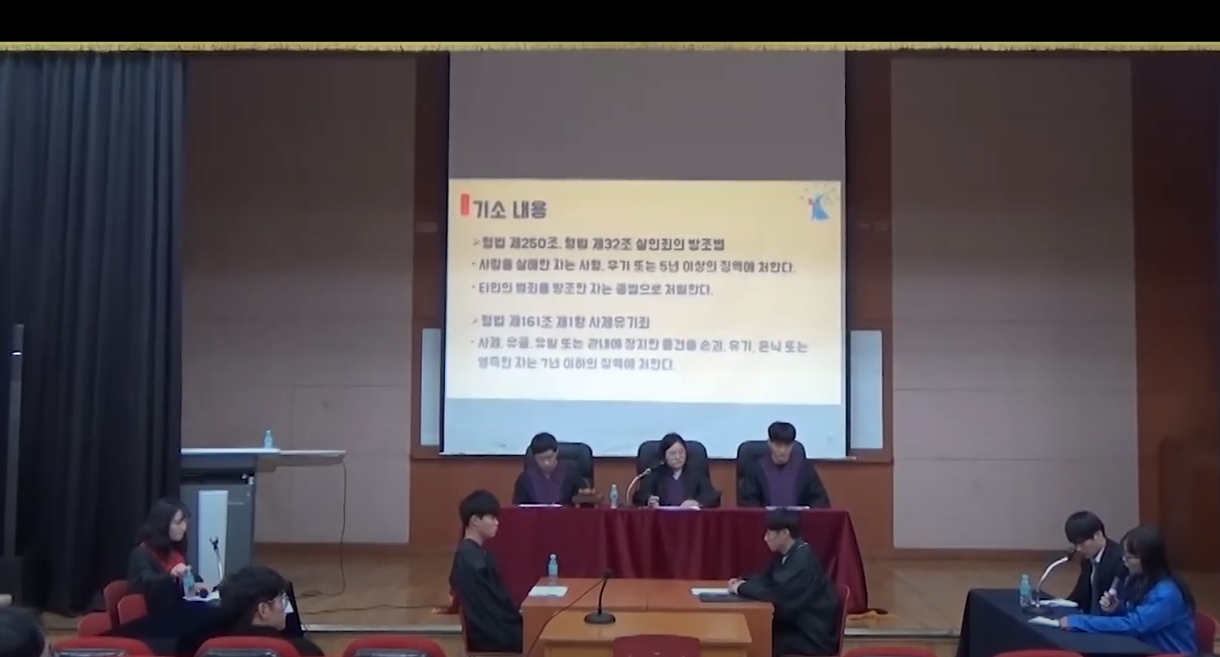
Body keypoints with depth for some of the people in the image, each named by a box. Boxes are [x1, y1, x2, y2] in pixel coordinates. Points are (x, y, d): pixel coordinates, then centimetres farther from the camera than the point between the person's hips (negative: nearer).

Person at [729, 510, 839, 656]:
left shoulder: (803, 559, -24)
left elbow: (777, 595, -30)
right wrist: (742, 582, -3)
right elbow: (768, 579, 16)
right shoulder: (785, 555, 4)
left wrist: (741, 588, -18)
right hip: (798, 624, 8)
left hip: (815, 636, -8)